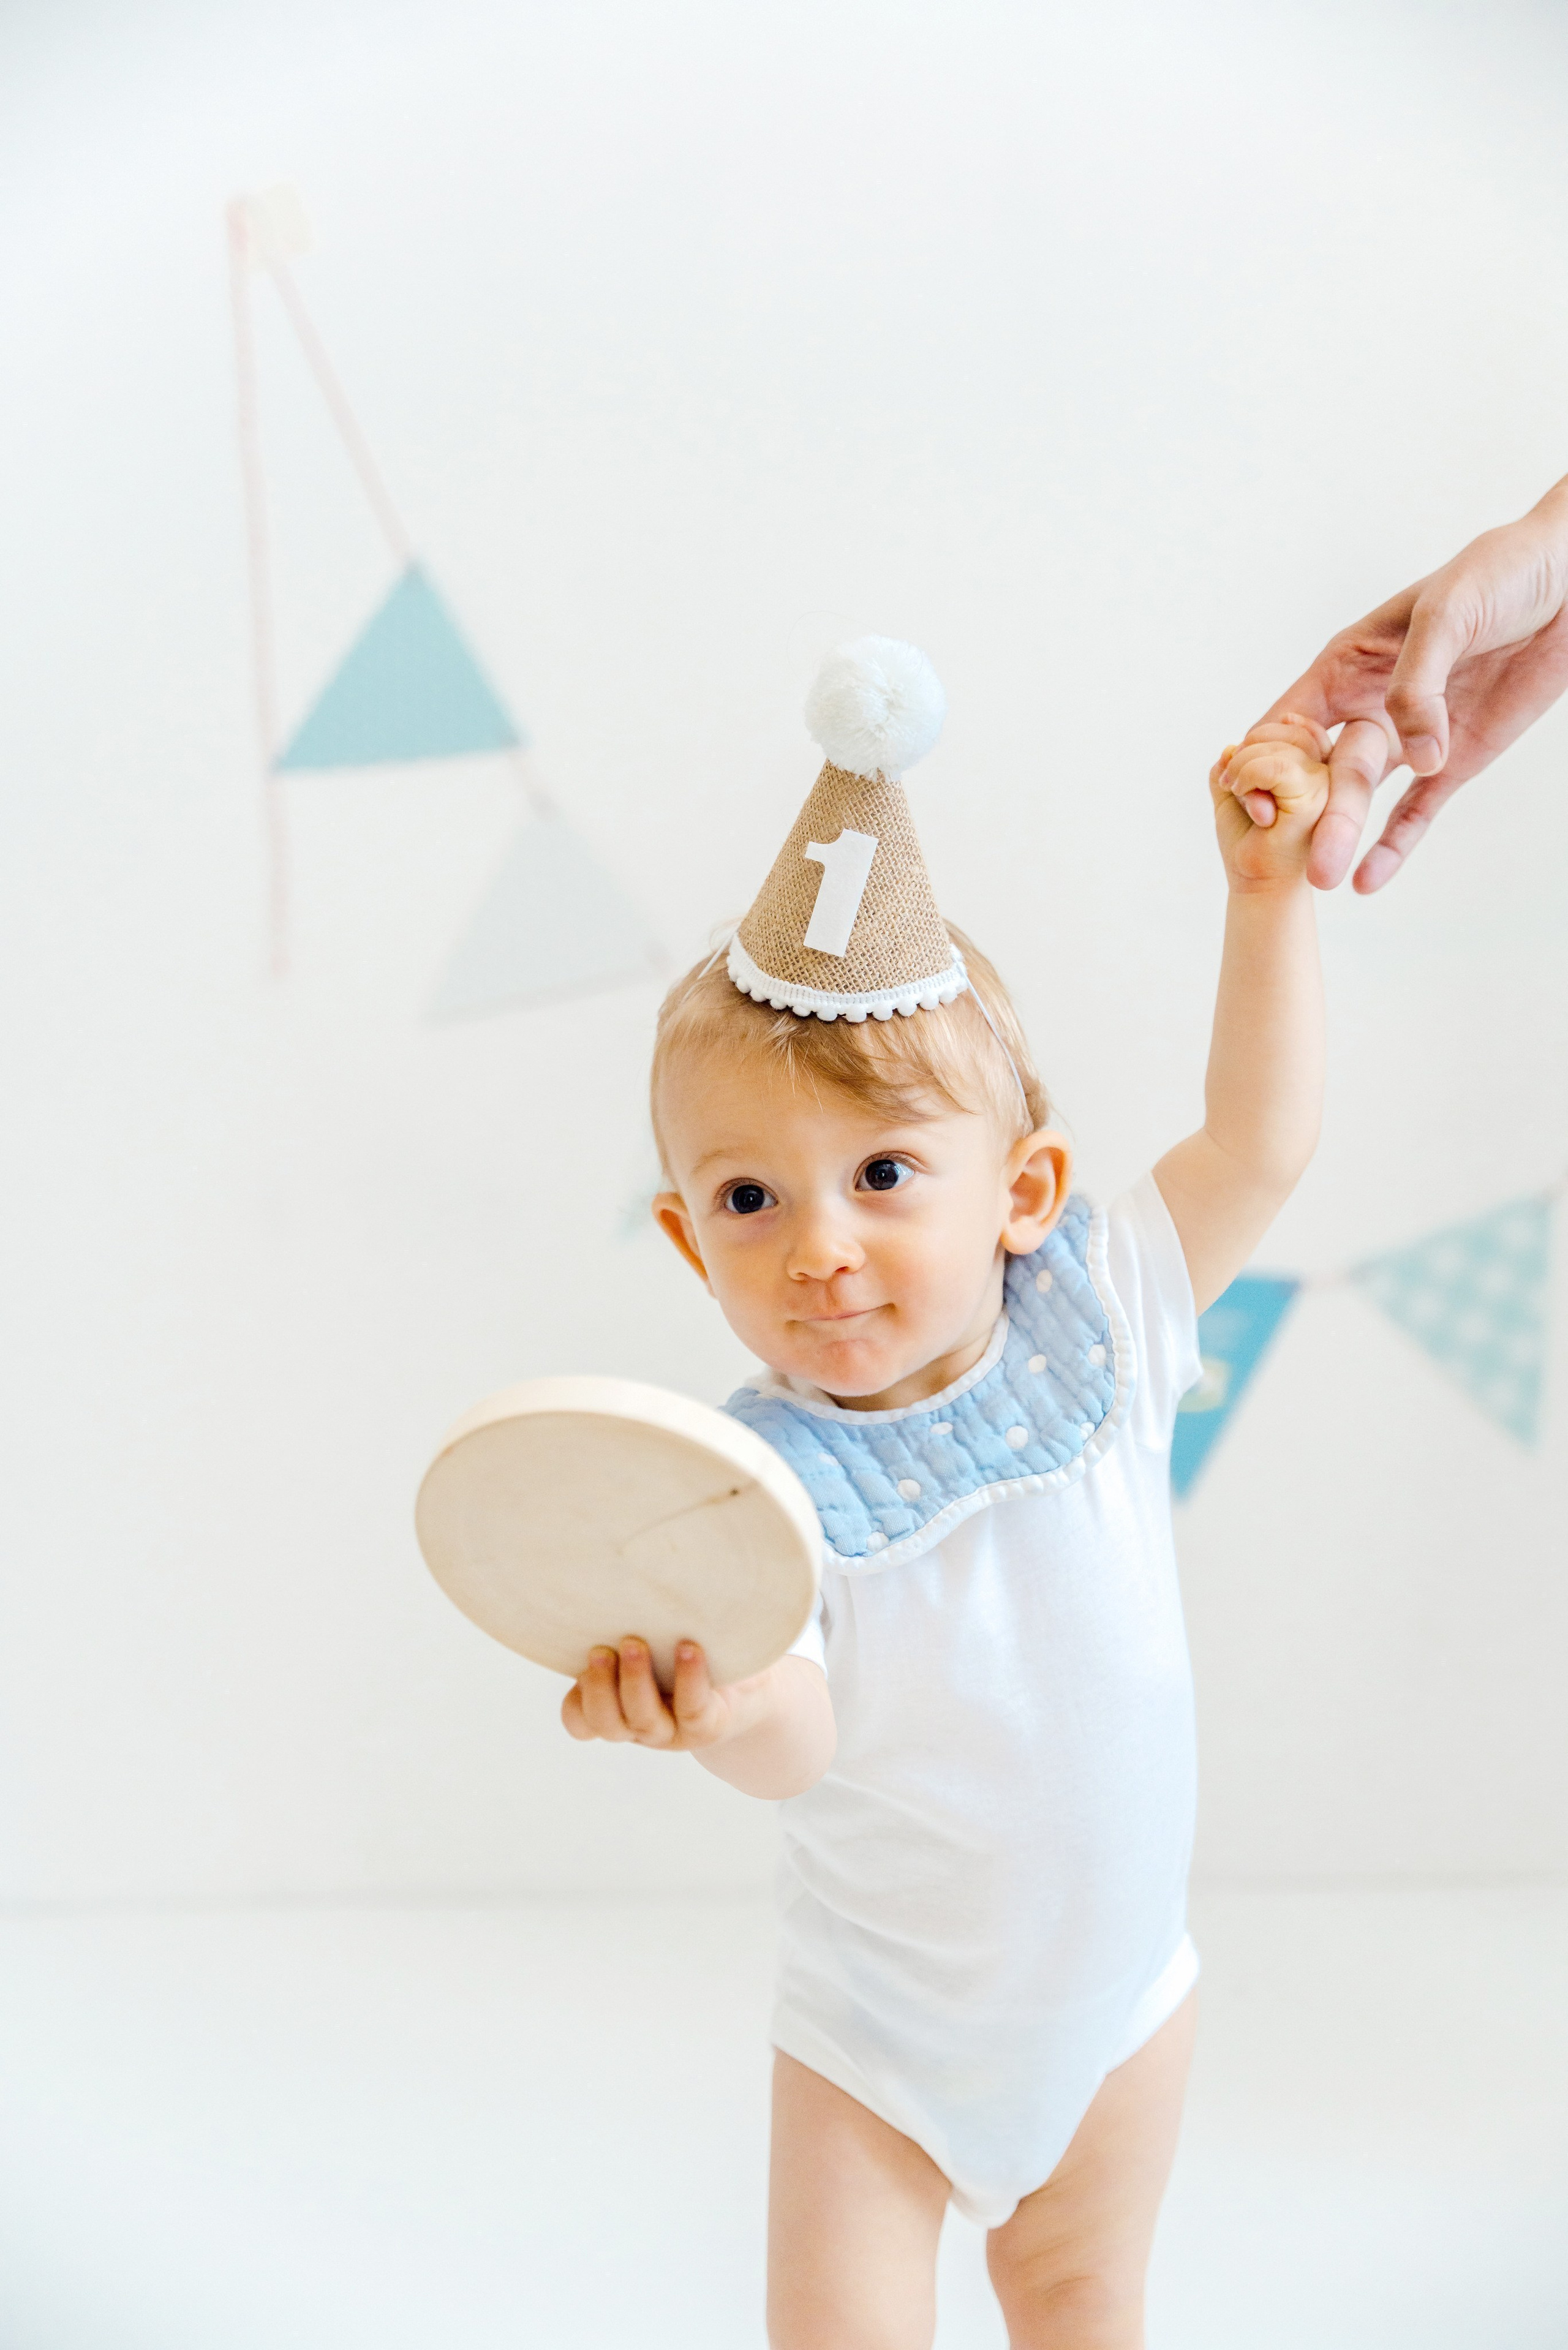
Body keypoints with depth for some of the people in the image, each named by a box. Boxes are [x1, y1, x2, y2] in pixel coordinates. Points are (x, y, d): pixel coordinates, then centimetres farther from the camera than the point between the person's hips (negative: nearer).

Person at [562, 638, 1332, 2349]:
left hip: (1114, 1996, 2)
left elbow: (1255, 1143, -11)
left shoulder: (1092, 1326, -14)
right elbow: (804, 1742, -34)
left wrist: (1268, 886, -16)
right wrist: (728, 1708, -58)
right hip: (875, 2041, -2)